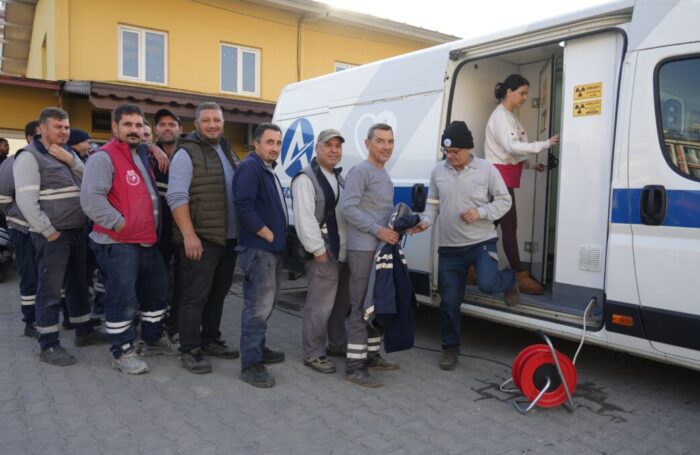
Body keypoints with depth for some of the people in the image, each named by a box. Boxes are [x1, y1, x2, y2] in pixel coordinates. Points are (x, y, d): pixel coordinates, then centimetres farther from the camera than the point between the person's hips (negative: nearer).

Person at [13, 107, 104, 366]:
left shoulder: (67, 154, 17)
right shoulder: (30, 156, -8)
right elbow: (26, 200, -16)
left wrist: (71, 160, -6)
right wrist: (49, 231, -16)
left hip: (76, 232, 8)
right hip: (52, 235, -8)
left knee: (78, 284, 16)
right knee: (50, 290, -2)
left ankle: (84, 332, 28)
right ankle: (48, 346, 6)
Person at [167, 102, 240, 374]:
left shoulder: (227, 151, 16)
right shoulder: (187, 154, -8)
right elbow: (177, 197, -16)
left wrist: (240, 230, 16)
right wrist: (189, 235, -23)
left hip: (229, 238, 8)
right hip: (200, 239, -8)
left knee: (218, 293, 15)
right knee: (195, 296, -4)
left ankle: (210, 340, 28)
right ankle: (189, 351, 5)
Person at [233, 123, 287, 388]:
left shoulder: (268, 169, 18)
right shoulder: (250, 167, -13)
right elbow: (244, 208, -24)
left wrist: (278, 238, 13)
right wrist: (269, 235, -17)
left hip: (272, 248, 10)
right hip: (258, 249, -10)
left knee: (266, 303, 18)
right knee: (259, 305, -9)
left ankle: (259, 349, 30)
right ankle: (250, 364, -3)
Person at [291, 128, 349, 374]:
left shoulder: (338, 177, 18)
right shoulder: (306, 178, -11)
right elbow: (304, 219, -19)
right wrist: (318, 250, -20)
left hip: (343, 252, 9)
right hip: (323, 254, -9)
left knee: (341, 302, 18)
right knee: (320, 305, -6)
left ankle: (338, 343, 34)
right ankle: (313, 354, 6)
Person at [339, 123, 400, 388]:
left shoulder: (384, 175, 18)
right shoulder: (361, 171, -10)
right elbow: (347, 206, -20)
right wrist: (378, 230, -21)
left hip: (382, 248, 10)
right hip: (364, 249, -10)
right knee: (361, 306, -8)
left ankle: (371, 355, 27)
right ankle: (354, 366, -2)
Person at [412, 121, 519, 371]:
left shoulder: (486, 169, -5)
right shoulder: (438, 171, 4)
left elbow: (504, 201, -1)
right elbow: (433, 203, 13)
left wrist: (480, 213, -17)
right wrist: (426, 221, -7)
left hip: (482, 242, -3)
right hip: (449, 247, 3)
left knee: (487, 284, -24)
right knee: (449, 301, 6)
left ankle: (509, 279, 15)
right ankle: (450, 348, 26)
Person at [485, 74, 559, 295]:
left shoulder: (510, 117, 19)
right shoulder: (500, 116, -12)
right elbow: (511, 146, -23)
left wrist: (532, 163, 8)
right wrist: (546, 144, -23)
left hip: (507, 175, 10)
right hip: (500, 175, -10)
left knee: (506, 224, 9)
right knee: (509, 225, -9)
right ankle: (521, 276, -7)